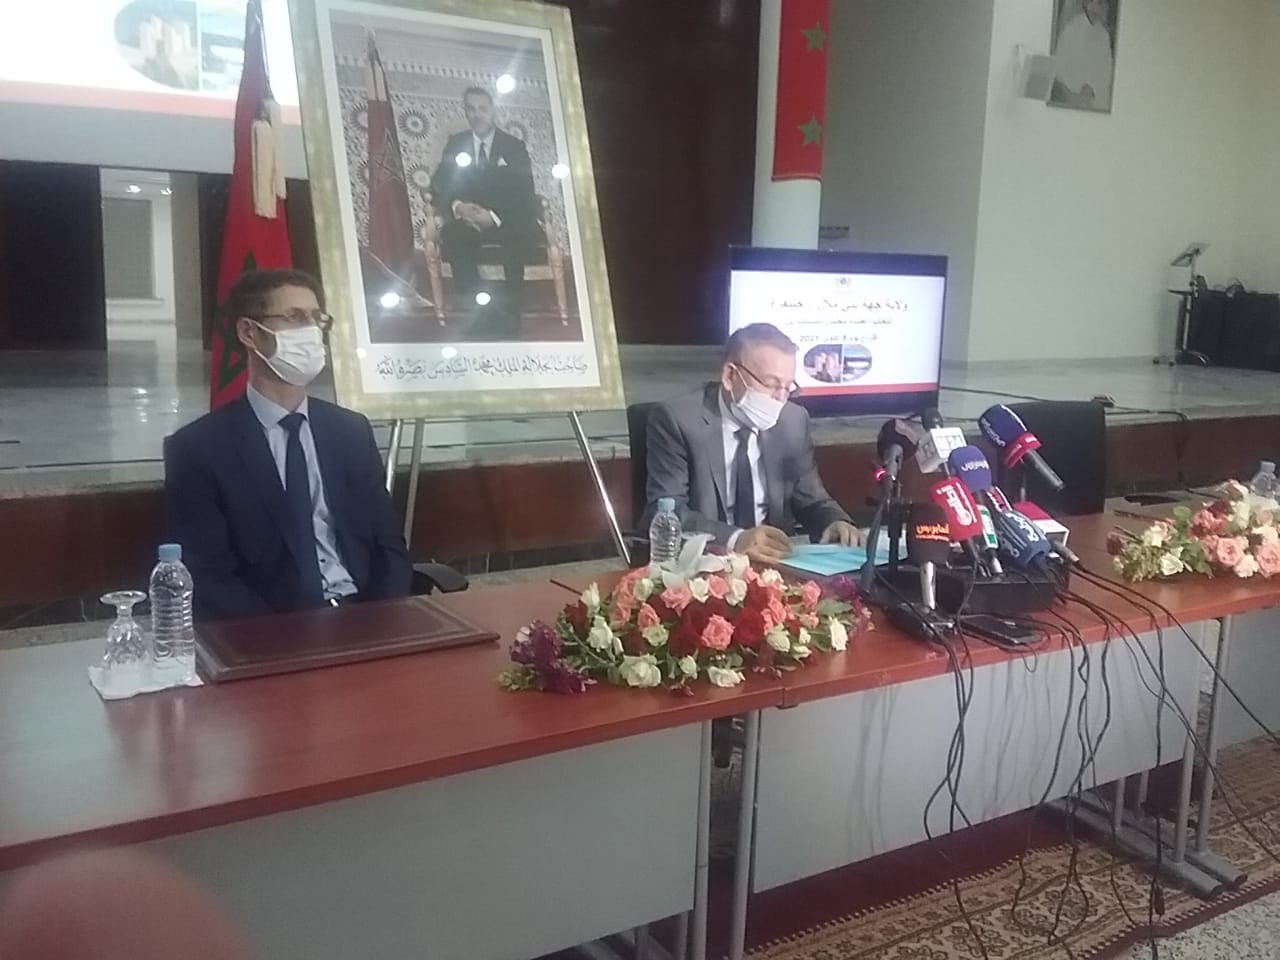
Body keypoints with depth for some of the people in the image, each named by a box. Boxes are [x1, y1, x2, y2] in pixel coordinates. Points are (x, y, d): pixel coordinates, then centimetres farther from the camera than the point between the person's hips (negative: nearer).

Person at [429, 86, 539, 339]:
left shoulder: (514, 146, 3)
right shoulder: (455, 144, 8)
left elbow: (525, 195, -5)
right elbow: (438, 189, 3)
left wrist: (495, 217, -23)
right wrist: (457, 206, -21)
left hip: (506, 223, -1)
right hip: (467, 221, 2)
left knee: (520, 235, -35)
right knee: (451, 234, -32)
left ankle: (509, 316, -25)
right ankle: (478, 312, -30)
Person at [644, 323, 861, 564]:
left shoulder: (793, 420, 3)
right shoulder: (677, 420, -10)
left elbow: (810, 499, 12)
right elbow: (666, 511, -18)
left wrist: (835, 523, -10)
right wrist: (735, 539, -32)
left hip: (772, 561, 3)